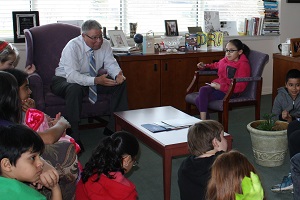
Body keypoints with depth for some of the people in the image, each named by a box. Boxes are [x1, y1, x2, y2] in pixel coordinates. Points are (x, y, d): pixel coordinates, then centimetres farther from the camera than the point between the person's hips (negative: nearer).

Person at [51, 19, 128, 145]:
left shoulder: (104, 44, -9)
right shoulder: (72, 47, -26)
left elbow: (110, 64, -6)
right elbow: (72, 75, -35)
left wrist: (118, 74, -31)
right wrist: (96, 80, -47)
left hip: (92, 79, 6)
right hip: (65, 80, -5)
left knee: (121, 83, -12)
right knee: (75, 89, -41)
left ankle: (112, 128, -7)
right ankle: (73, 137, -32)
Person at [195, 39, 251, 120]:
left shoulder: (243, 65, -9)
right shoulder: (225, 60, 11)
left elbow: (240, 87, -16)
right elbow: (217, 65, 39)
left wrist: (221, 87, -24)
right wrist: (205, 66, 21)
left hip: (230, 92, -7)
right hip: (218, 85, 7)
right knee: (203, 90, -26)